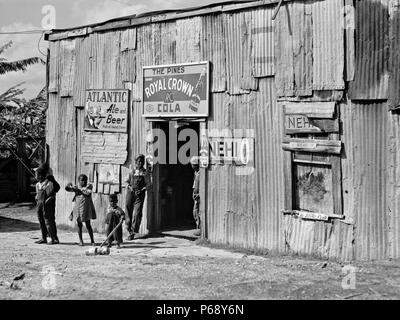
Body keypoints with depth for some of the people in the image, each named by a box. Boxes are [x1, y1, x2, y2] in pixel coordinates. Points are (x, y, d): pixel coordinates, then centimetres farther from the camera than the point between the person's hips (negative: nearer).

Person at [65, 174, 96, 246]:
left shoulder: (89, 186, 3)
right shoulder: (76, 188, 10)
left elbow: (88, 193, -14)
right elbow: (67, 189, 5)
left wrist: (79, 190, -14)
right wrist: (69, 185, -16)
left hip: (86, 208, -2)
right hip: (78, 209, 2)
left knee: (88, 225, -2)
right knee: (79, 225, 6)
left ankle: (92, 240, 7)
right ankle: (80, 240, 17)